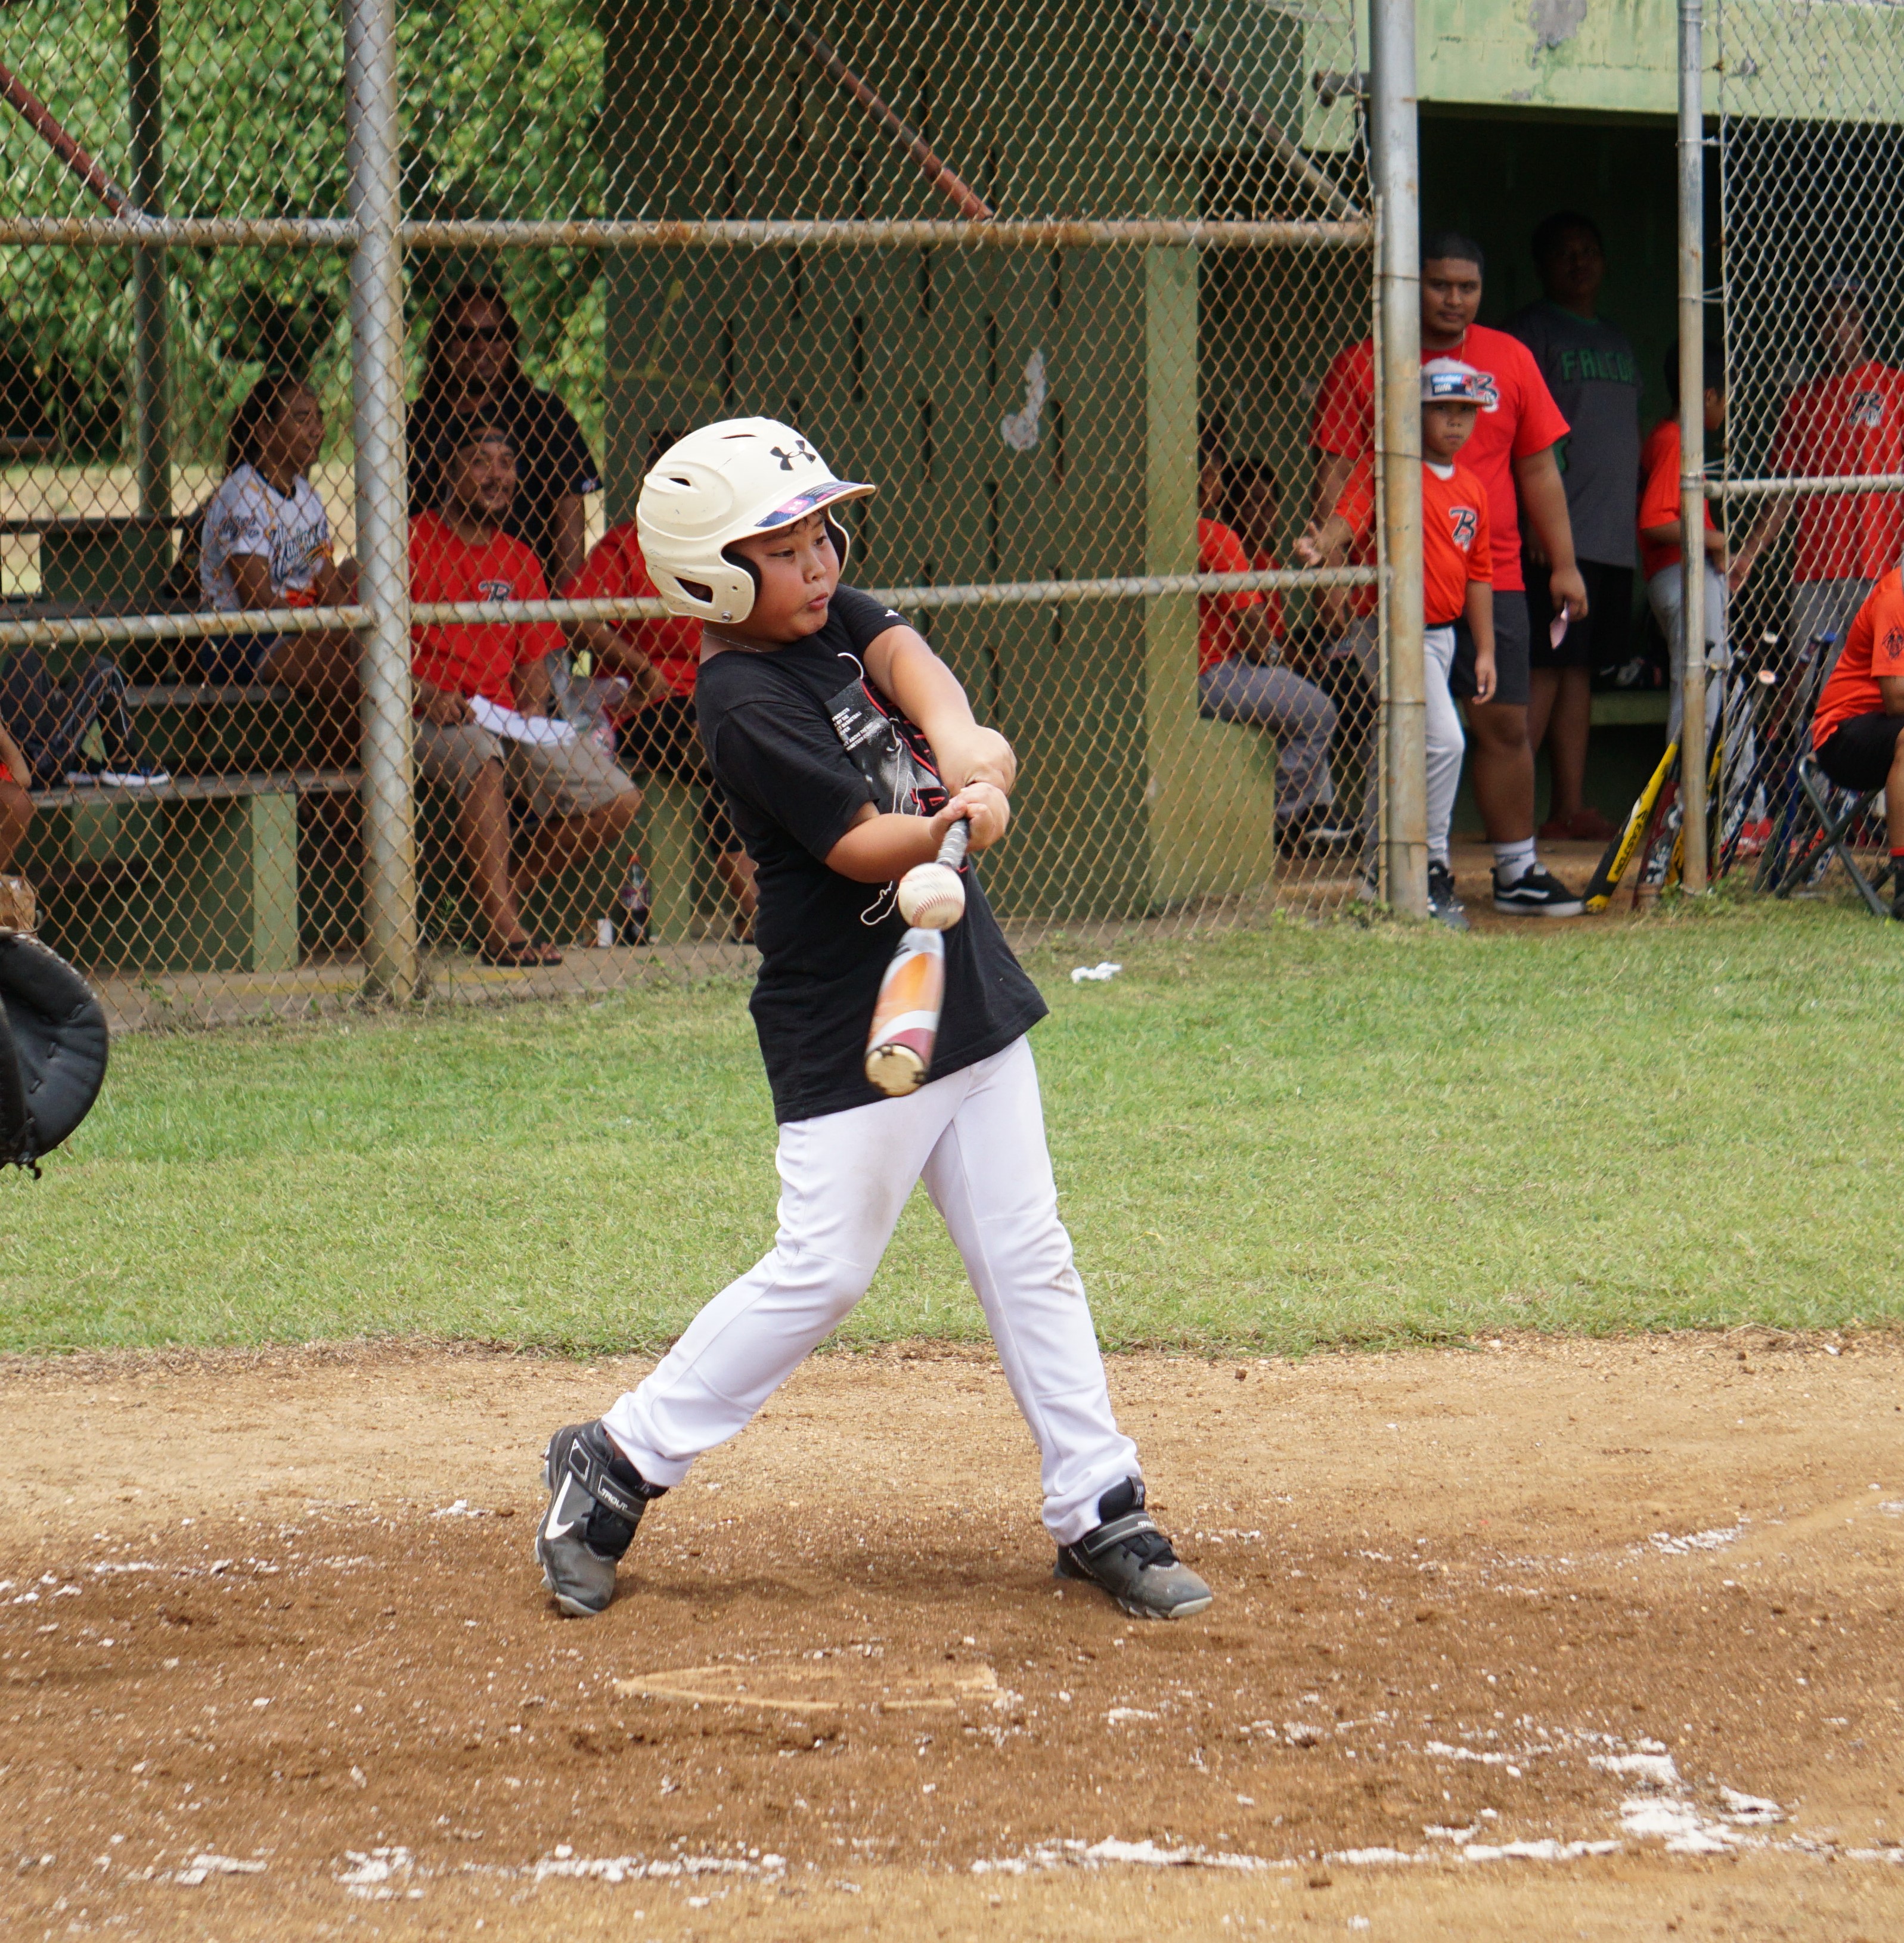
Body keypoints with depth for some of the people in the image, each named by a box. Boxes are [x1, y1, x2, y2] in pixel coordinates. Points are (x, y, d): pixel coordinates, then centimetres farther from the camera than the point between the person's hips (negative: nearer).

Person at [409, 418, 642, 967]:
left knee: (619, 803, -11)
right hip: (429, 719, -6)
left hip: (507, 722, 6)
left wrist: (532, 711, -2)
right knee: (481, 757, -41)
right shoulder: (411, 542, 1)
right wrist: (424, 692, -20)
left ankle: (501, 893, 0)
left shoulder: (518, 561, 19)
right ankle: (502, 930, -39)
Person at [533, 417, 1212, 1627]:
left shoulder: (836, 618, 7)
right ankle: (621, 1463, 9)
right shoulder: (746, 702, -17)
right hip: (848, 1028, -8)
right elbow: (861, 846, -22)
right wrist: (956, 826, -40)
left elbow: (903, 653, -11)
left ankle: (1100, 1514, 12)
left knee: (1029, 1258, 7)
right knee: (822, 1272, -4)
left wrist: (956, 739, -29)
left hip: (968, 994, 8)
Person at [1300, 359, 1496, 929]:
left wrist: (1485, 650, 15)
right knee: (1445, 741, -18)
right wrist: (1322, 549, -42)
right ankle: (1434, 871, -12)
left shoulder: (1471, 490, 12)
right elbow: (1347, 518, -20)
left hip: (1443, 635, 8)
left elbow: (1478, 575, 16)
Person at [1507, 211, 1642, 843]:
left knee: (1580, 672, 7)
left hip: (1613, 537, 7)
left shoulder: (1617, 341, 22)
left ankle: (1570, 807, 8)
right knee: (1543, 672, -12)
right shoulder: (1530, 331, -1)